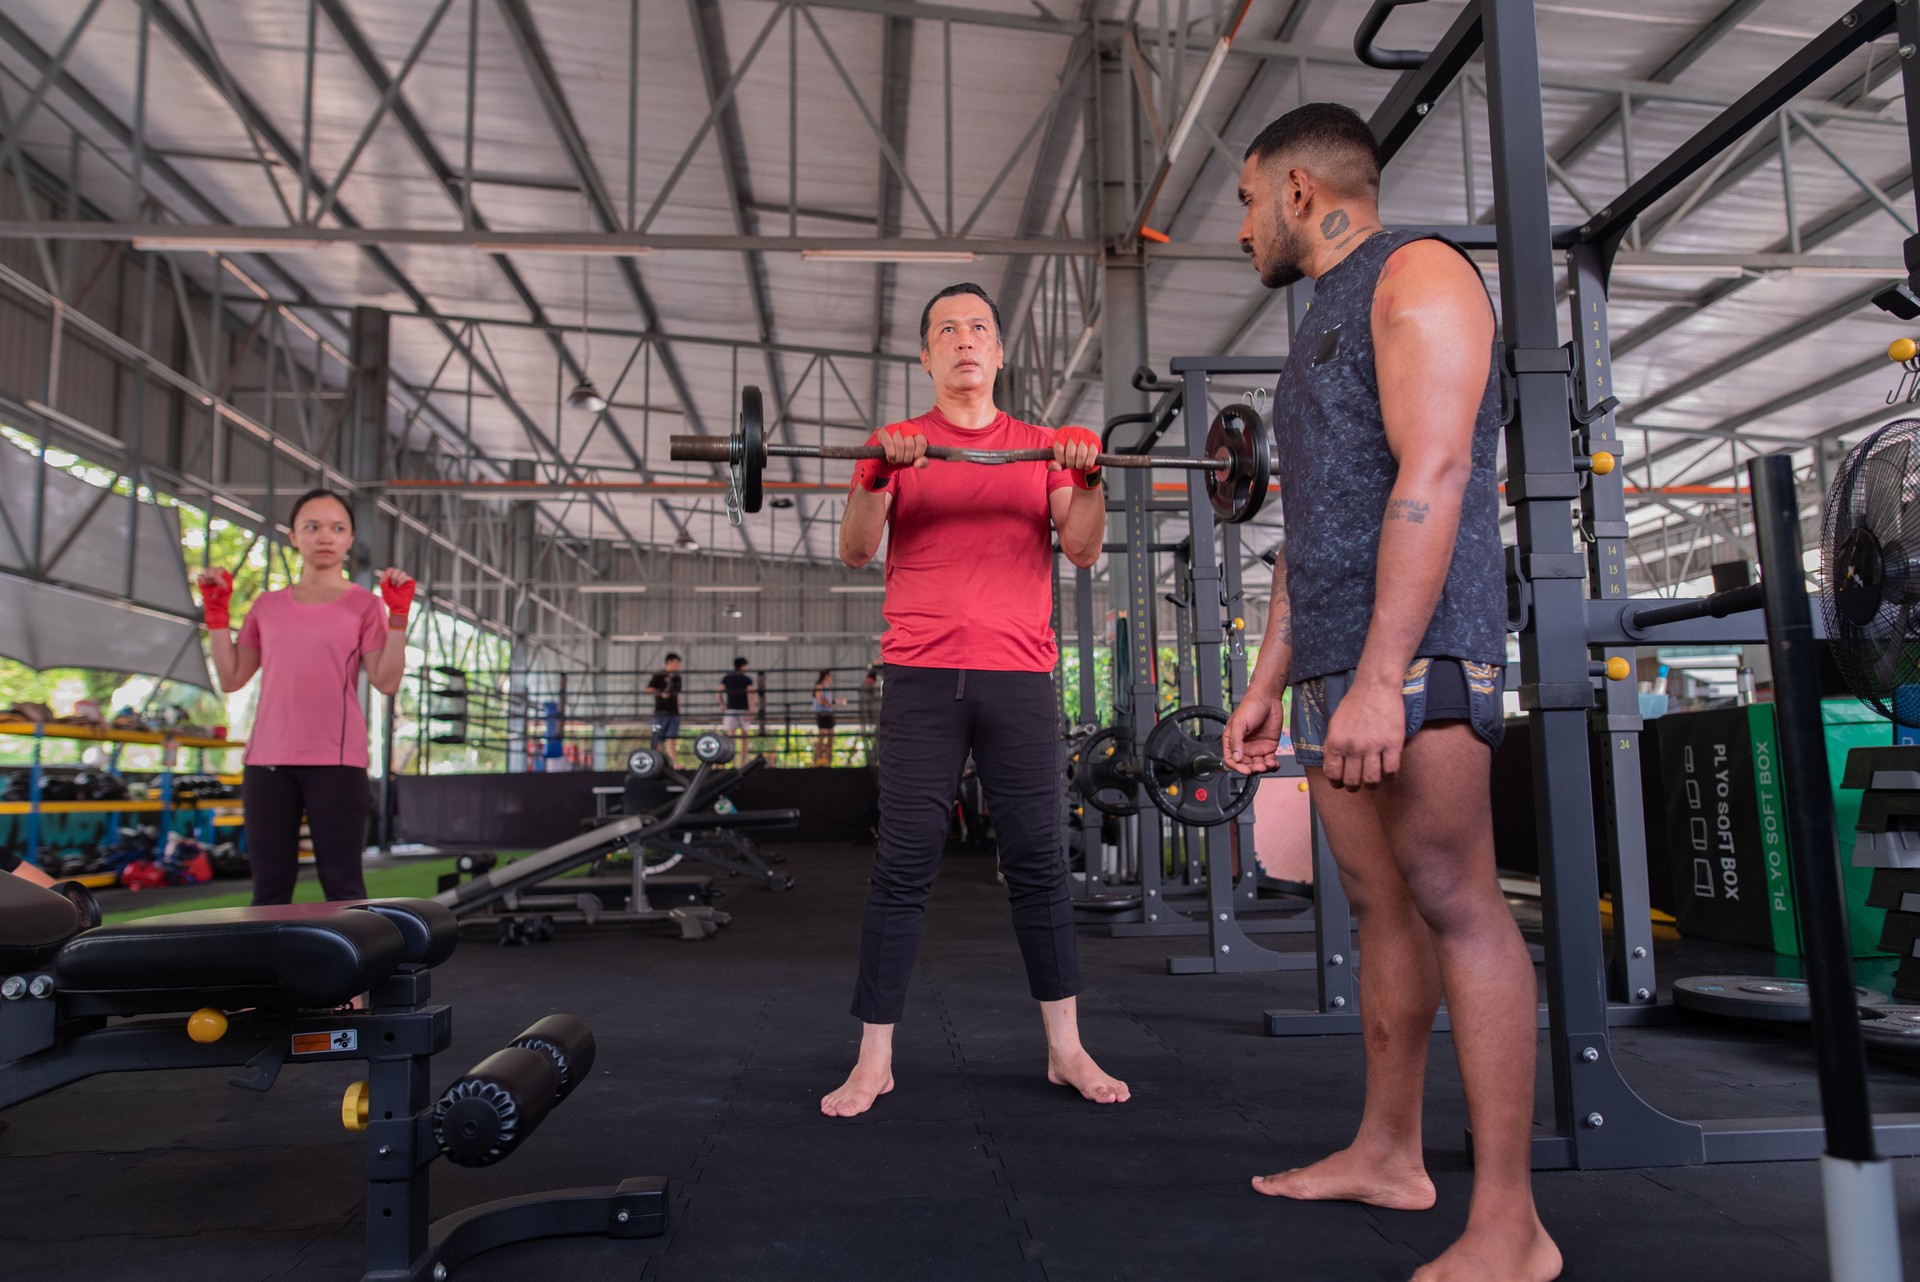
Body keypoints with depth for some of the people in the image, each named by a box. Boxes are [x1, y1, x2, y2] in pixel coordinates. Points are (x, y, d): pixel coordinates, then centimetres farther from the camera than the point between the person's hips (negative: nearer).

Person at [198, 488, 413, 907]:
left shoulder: (364, 604, 5)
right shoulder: (268, 606, 15)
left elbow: (387, 682, -6)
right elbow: (231, 679, 14)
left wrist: (398, 614, -11)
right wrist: (216, 612, 11)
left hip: (336, 762, -4)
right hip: (268, 761, 4)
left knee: (341, 882, -2)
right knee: (270, 884, 7)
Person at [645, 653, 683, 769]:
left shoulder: (676, 677, 14)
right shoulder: (659, 676, -5)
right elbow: (648, 689, -8)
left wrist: (678, 709, 18)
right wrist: (661, 693, -19)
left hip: (674, 712, 5)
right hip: (661, 711, -5)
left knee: (671, 738, 1)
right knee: (659, 738, 0)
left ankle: (672, 762, -3)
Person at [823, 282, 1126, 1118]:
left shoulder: (1042, 448, 14)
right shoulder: (895, 444, 10)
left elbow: (1082, 551, 6)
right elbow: (855, 551, 0)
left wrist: (1089, 477, -11)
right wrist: (882, 474, -15)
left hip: (1020, 674, 1)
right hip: (921, 674, -1)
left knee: (1038, 861, 5)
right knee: (903, 866, -1)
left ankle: (1066, 1049, 15)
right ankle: (874, 1059, 7)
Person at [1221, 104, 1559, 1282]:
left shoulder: (1417, 272, -1)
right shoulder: (1324, 332, 26)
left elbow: (1436, 473, -16)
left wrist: (1380, 677, -24)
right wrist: (1268, 685, 19)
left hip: (1417, 650, -9)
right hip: (1335, 664, 9)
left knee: (1453, 903, -10)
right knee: (1383, 908, 9)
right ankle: (1388, 1153, 18)